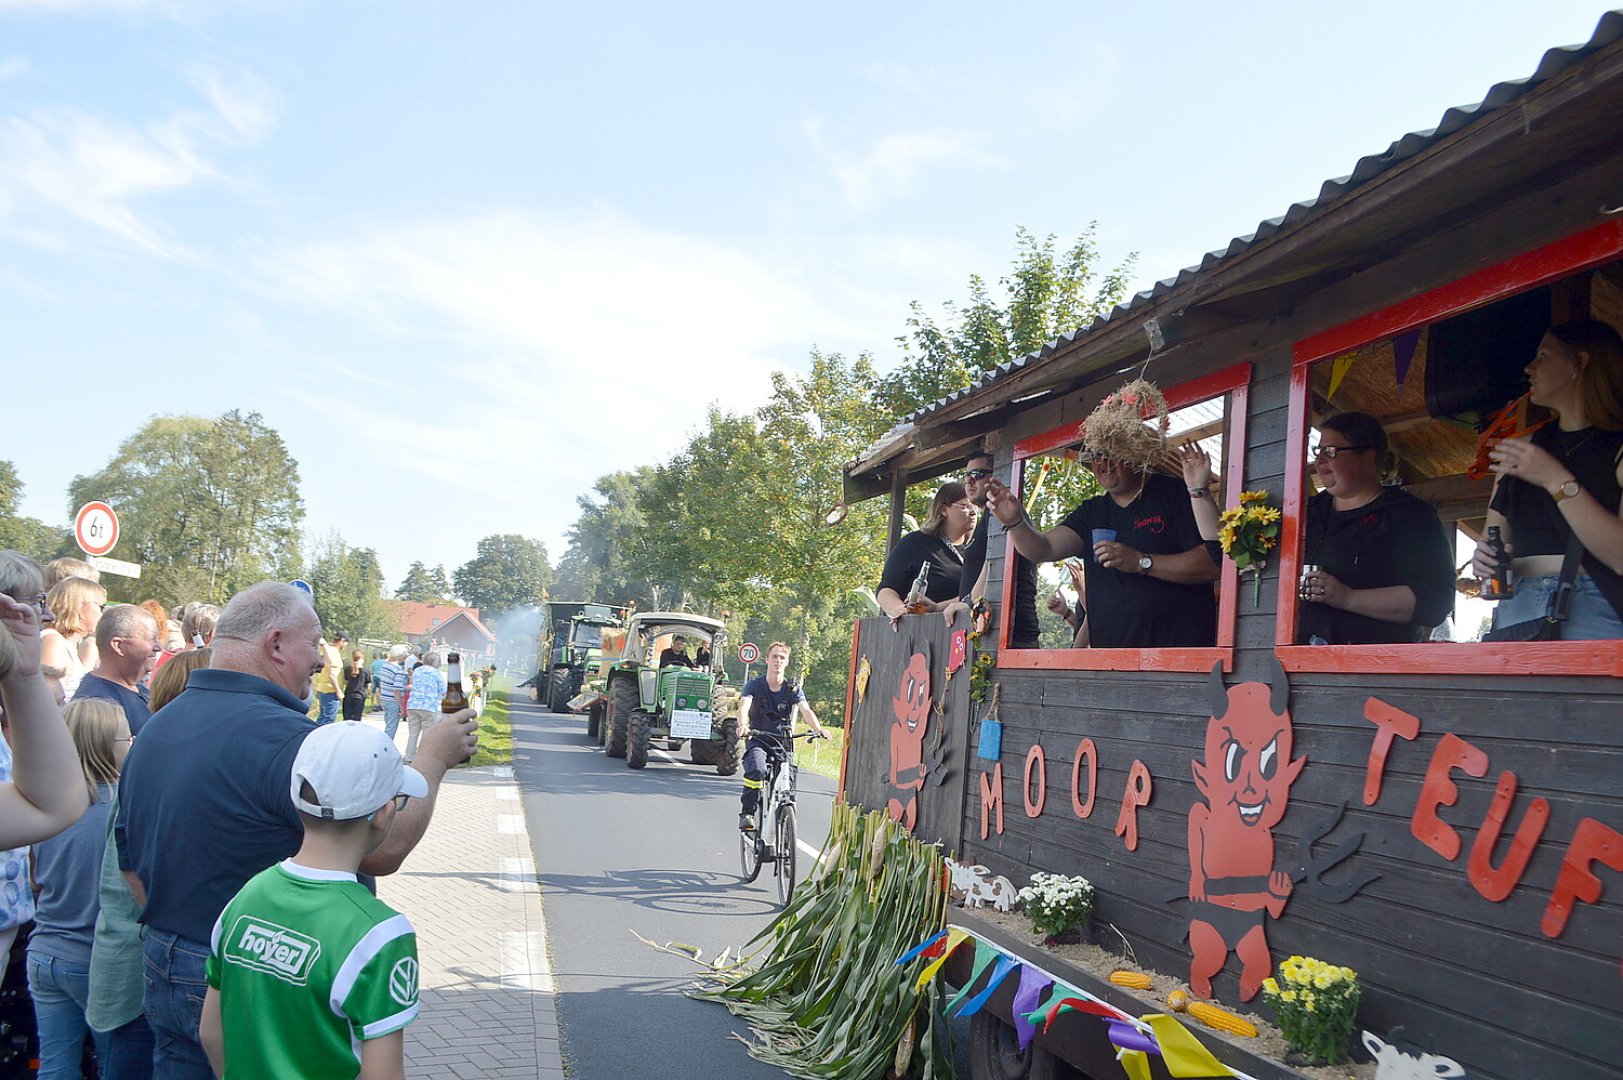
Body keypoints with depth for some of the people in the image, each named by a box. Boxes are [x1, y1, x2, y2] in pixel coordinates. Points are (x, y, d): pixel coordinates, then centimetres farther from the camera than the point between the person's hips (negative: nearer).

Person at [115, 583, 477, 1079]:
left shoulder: (155, 728, 6)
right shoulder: (281, 736, -25)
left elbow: (131, 863, 14)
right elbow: (385, 847, -25)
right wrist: (434, 756, -12)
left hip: (164, 979, 9)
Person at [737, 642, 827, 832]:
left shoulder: (793, 688, 3)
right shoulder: (754, 685, -3)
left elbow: (806, 710, -13)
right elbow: (744, 706, -20)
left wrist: (818, 728, -34)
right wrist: (744, 725, -43)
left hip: (782, 744, 3)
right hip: (757, 741, -3)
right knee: (757, 770, -31)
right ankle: (747, 813, -16)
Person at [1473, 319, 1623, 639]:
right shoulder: (1521, 451, 18)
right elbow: (1494, 538, 18)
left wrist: (1558, 481, -15)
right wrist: (1485, 557, -4)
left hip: (1595, 612, -4)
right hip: (1517, 610, 4)